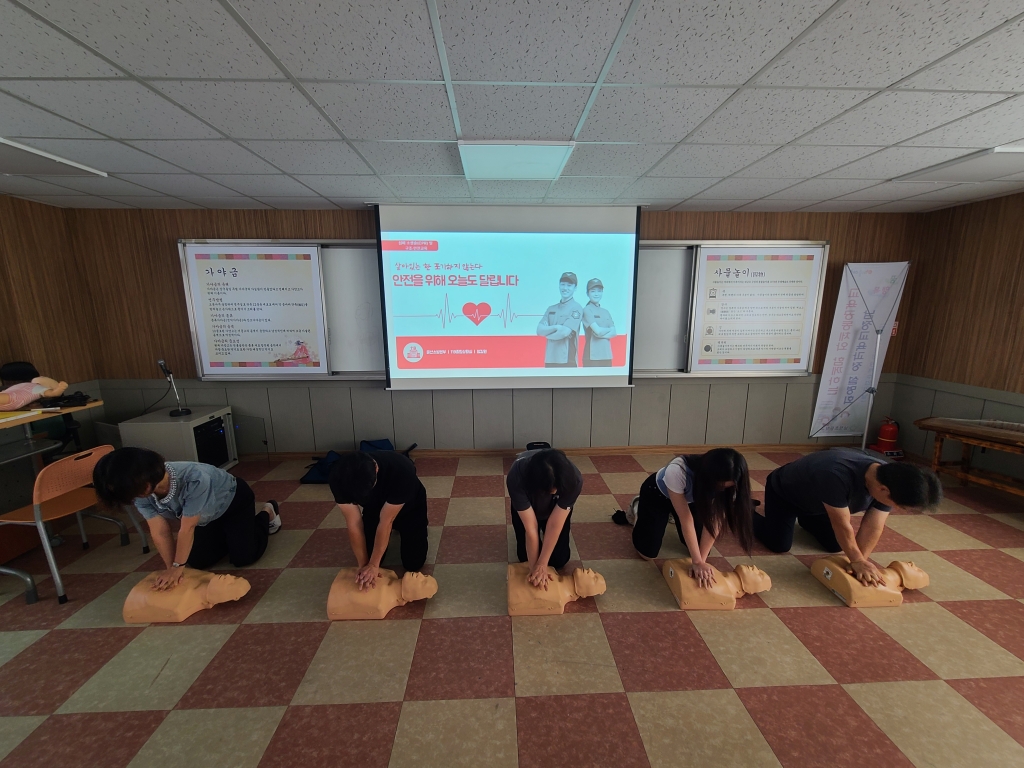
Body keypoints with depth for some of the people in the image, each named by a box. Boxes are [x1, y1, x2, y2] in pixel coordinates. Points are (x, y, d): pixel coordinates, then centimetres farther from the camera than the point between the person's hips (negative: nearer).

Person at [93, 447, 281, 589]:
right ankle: (227, 532, 30)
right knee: (198, 562, 5)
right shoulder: (141, 493, -25)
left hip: (234, 499, -6)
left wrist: (178, 567, -26)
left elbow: (187, 529, -35)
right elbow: (160, 532, -19)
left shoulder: (194, 480, -45)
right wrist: (171, 568, -22)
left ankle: (267, 512, 16)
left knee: (242, 558, -7)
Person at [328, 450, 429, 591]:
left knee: (413, 564, -5)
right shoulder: (339, 477, -34)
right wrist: (364, 565, -24)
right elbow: (354, 523, -25)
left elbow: (385, 522, -33)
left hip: (409, 507, -2)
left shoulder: (402, 471, -44)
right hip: (374, 507, 3)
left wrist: (374, 564, -29)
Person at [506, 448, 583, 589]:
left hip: (557, 506, 1)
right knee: (525, 557, -4)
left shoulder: (574, 480, -40)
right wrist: (535, 567, -27)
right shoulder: (516, 478, -43)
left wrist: (542, 564, -28)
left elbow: (554, 525, -32)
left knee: (559, 559, -1)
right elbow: (530, 529, -35)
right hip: (526, 503, 0)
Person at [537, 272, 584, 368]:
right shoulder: (551, 309, 15)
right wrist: (556, 327, -12)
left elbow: (564, 332, -14)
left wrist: (547, 332, 2)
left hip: (567, 360, -5)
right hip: (550, 359, 6)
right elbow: (539, 331, 4)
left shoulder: (576, 308, -3)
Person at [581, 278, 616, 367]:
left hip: (607, 353, 6)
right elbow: (598, 331, -13)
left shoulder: (606, 312, 16)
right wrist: (608, 329, 5)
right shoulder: (587, 310, -4)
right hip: (592, 354, -6)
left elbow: (613, 333, 6)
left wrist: (602, 334, -12)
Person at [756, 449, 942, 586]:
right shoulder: (837, 477, -46)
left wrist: (861, 562, -24)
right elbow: (842, 525, -34)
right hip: (783, 491, -7)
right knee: (779, 545, -11)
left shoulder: (889, 481, -23)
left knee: (835, 545, 7)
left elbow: (873, 527, -18)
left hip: (815, 501, 7)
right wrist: (857, 561, -24)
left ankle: (802, 516, 33)